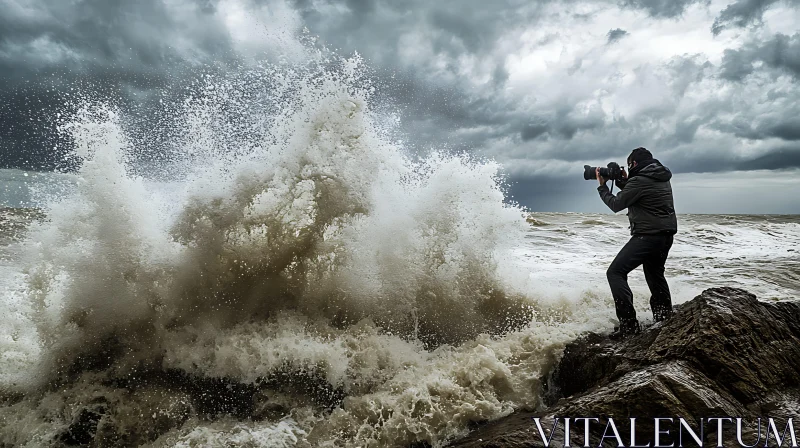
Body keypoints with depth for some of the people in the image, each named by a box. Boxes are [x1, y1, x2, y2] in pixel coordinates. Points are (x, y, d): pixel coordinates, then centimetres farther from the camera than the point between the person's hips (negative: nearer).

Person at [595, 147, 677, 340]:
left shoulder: (638, 181, -14)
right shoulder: (663, 178, 13)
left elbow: (616, 205, -7)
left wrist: (602, 186, 6)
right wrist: (624, 182, 17)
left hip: (648, 236, -9)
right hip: (666, 235, 10)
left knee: (615, 272, -10)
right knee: (655, 275, 27)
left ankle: (629, 324, -16)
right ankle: (665, 318, 36)